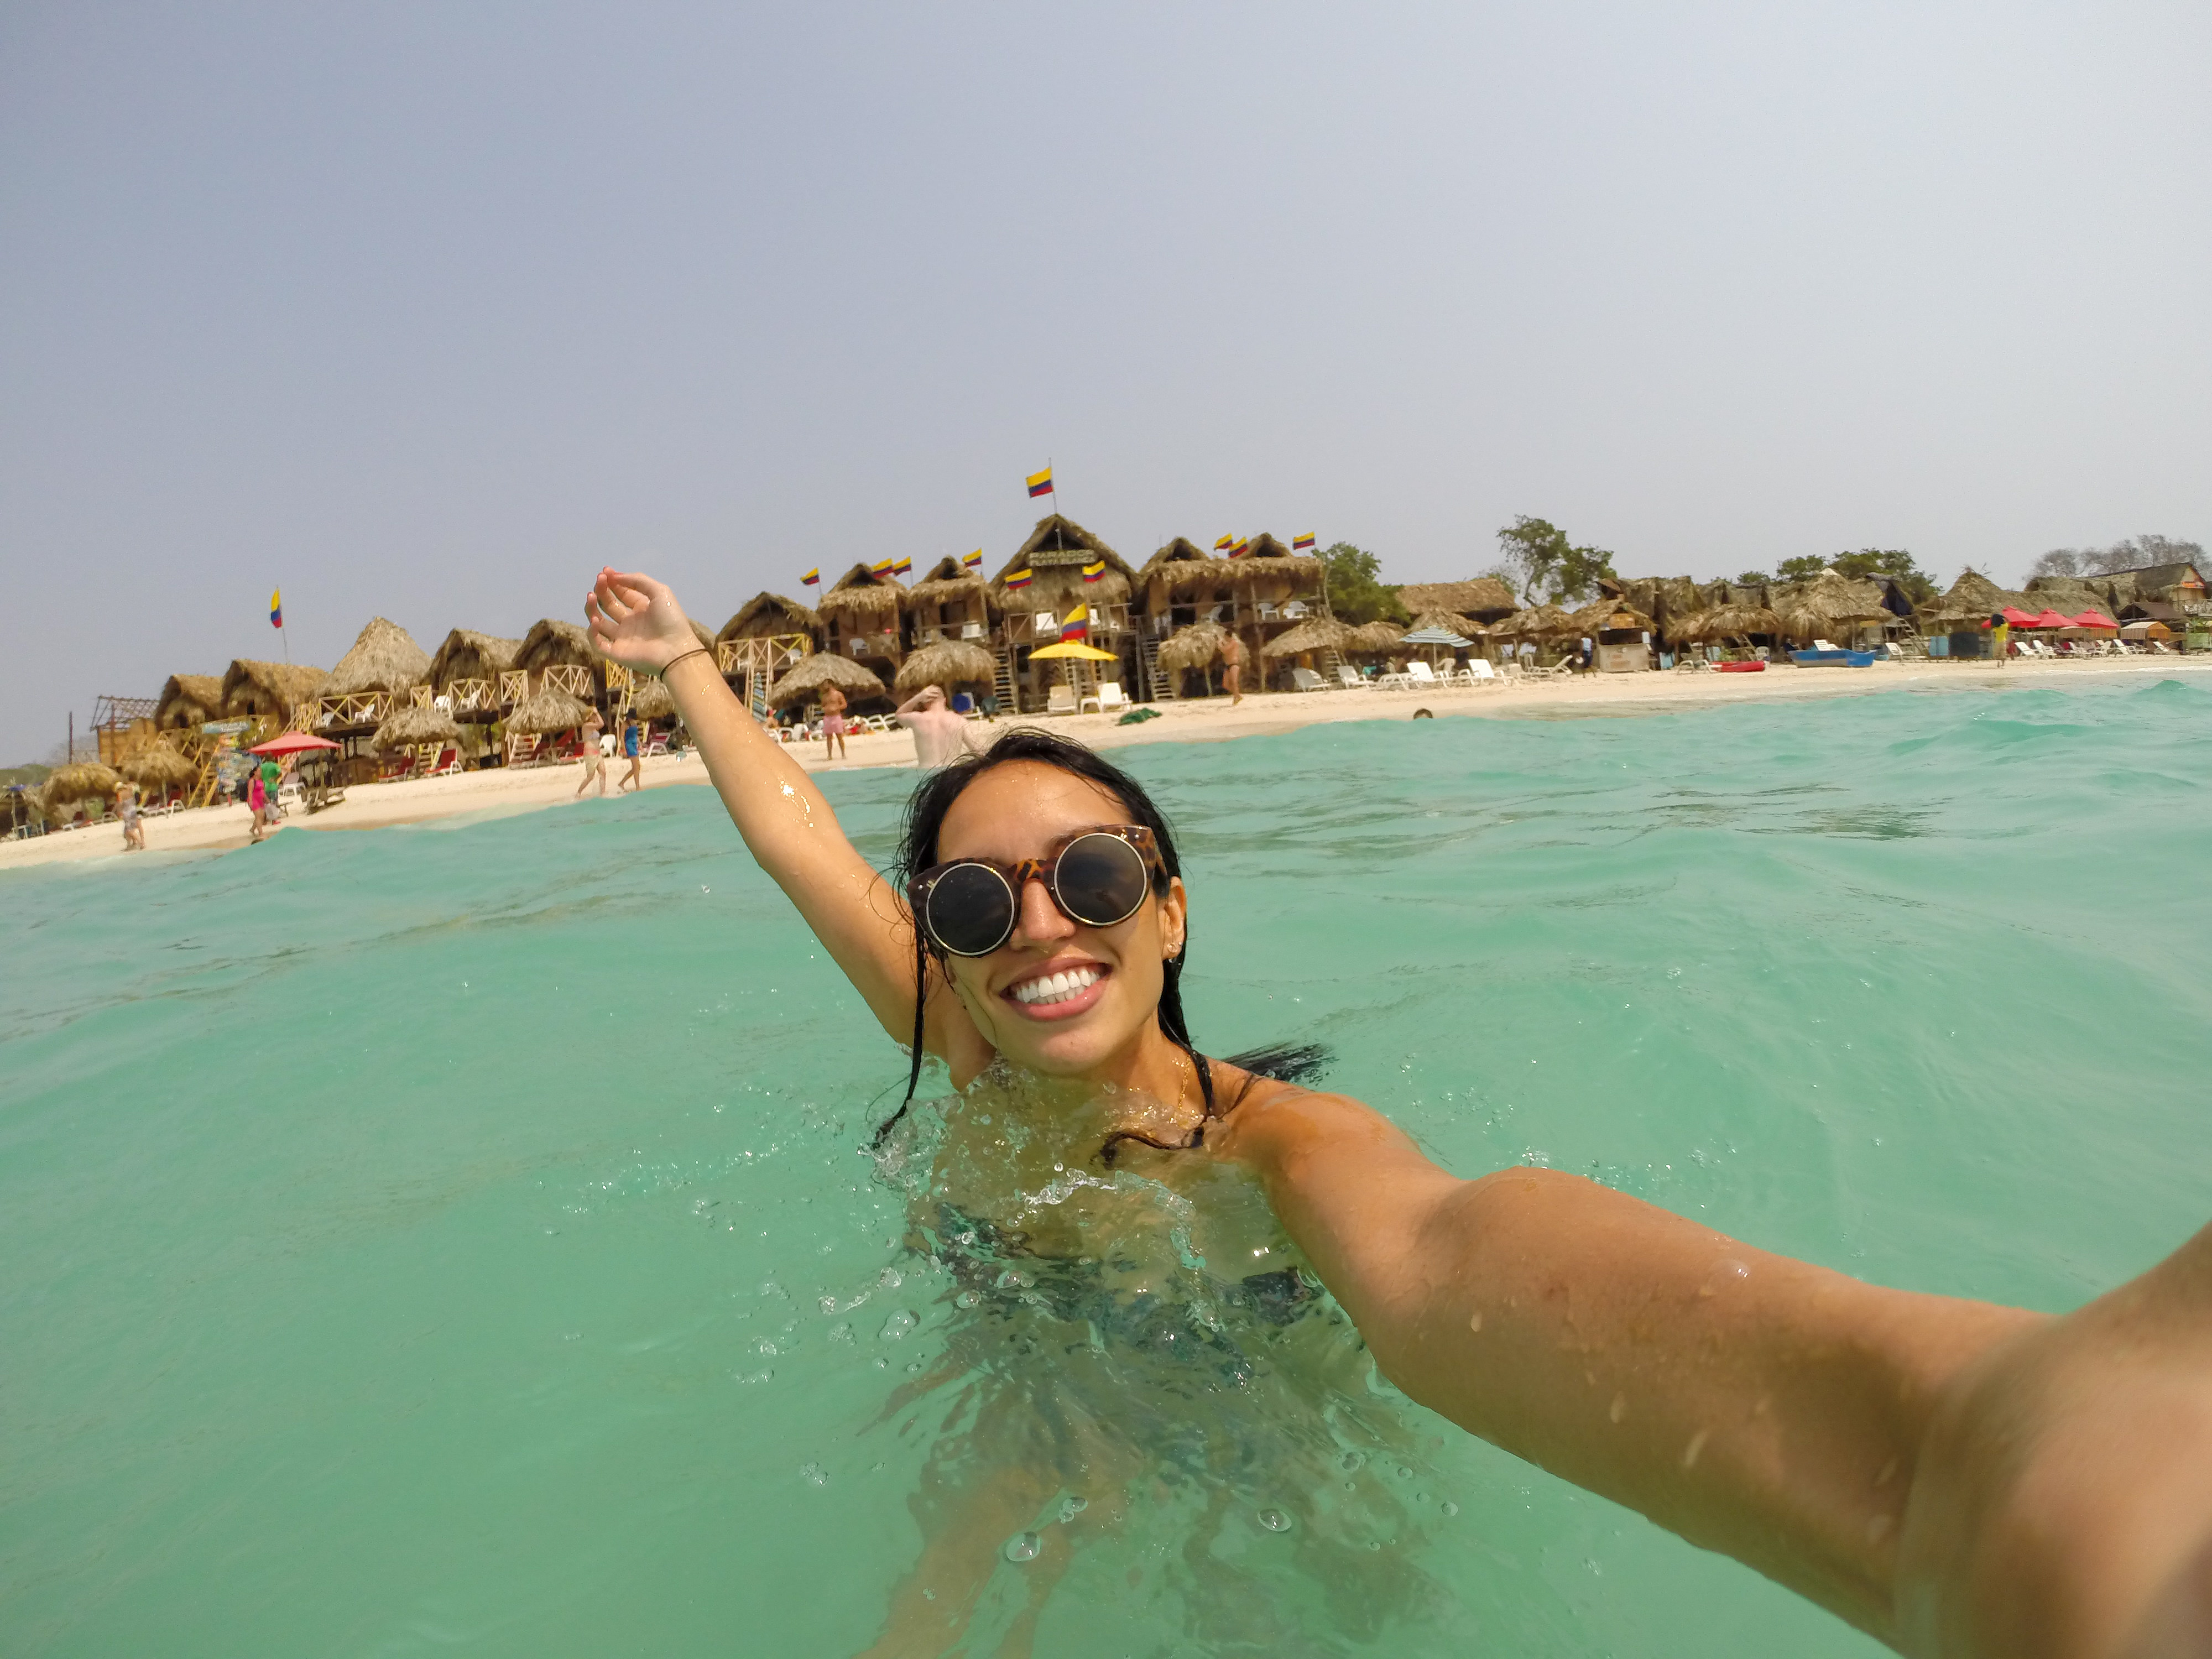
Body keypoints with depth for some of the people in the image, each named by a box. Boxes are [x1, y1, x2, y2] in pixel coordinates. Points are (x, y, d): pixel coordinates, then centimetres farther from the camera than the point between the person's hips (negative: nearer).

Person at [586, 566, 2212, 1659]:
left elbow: (1438, 1256, -59)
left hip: (1259, 1433, -2)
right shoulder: (963, 1061, -19)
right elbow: (796, 834, -8)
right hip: (1031, 1418, 2)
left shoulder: (1275, 1137, -34)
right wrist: (686, 659, 5)